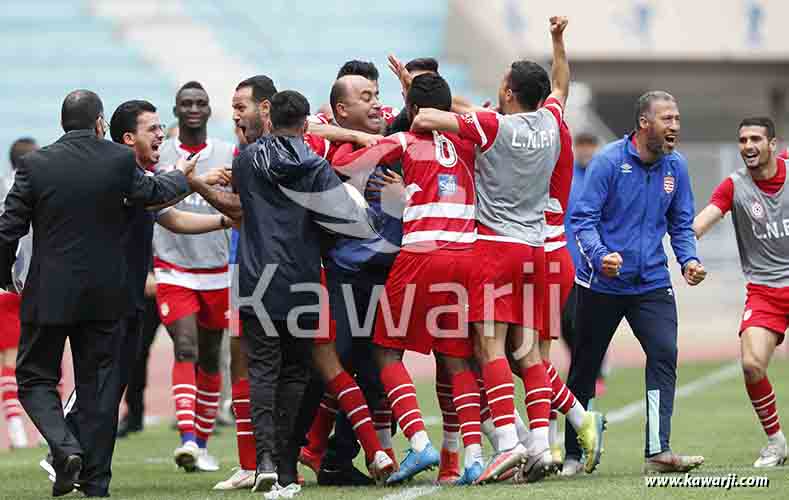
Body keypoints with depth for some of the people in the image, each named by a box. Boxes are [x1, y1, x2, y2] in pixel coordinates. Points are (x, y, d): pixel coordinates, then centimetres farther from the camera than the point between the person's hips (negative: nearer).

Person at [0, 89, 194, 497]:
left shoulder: (35, 164, -8)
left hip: (48, 294, -2)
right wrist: (181, 176, 35)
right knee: (99, 384, 10)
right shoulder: (121, 160, -6)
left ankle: (65, 448, -15)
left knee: (35, 378, 10)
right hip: (105, 295, 2)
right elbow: (153, 193, 13)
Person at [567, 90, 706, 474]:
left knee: (664, 354, -16)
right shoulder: (608, 161, -12)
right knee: (585, 367, 8)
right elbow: (582, 218, -15)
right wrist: (599, 256, -32)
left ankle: (658, 451, -18)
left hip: (652, 282, 3)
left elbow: (681, 223, 12)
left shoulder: (675, 166, 2)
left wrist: (688, 259, -7)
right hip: (601, 283, -3)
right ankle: (572, 452, 23)